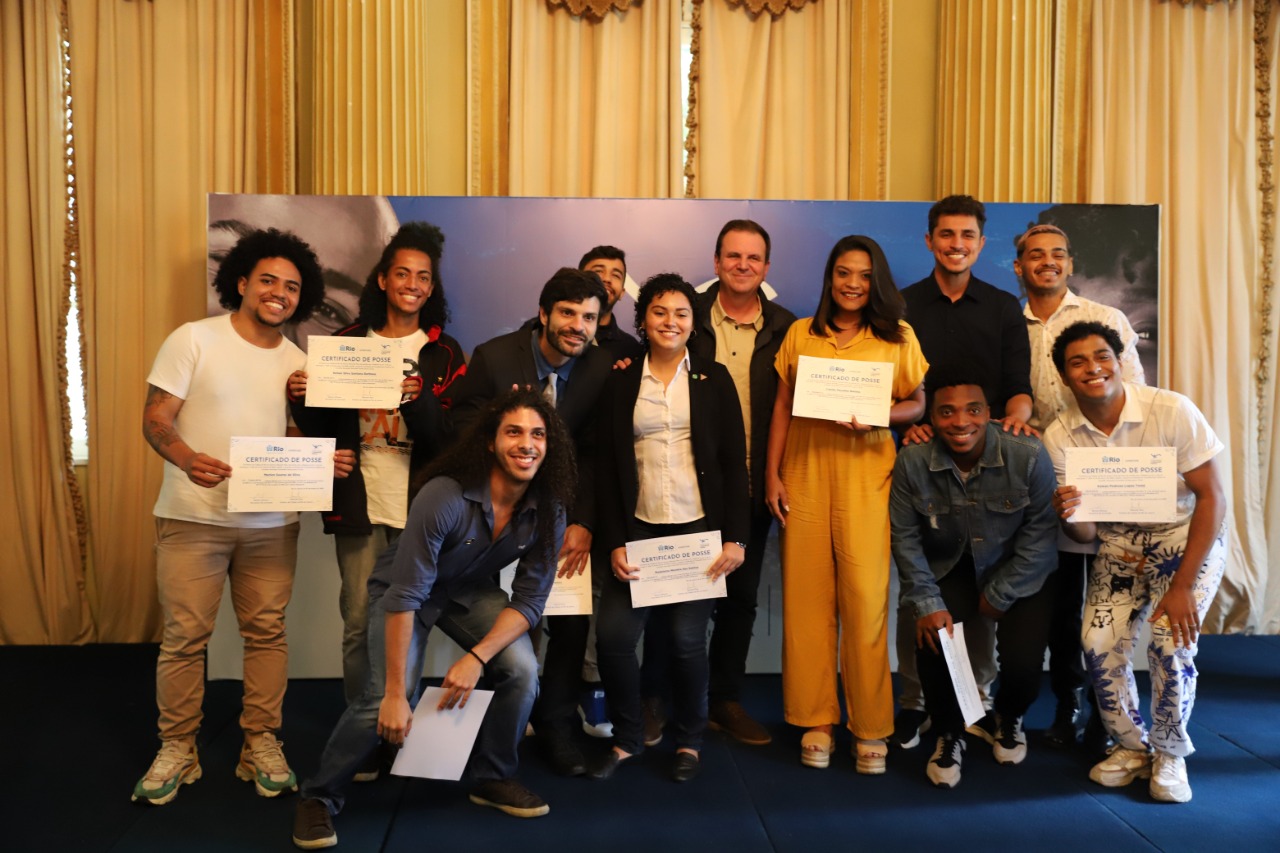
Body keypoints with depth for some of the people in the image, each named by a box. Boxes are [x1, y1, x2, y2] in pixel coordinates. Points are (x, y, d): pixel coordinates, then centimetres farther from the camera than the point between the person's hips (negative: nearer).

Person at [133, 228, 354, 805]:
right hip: (193, 517, -3)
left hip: (272, 522, 4)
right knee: (185, 636, 1)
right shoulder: (194, 339, -3)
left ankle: (261, 744, 18)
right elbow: (156, 418, -8)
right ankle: (176, 749, 17)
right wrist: (186, 458, -28)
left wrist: (326, 460, -6)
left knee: (267, 632, 6)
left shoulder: (298, 363, 10)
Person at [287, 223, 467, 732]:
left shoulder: (443, 353, 4)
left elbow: (450, 437, -6)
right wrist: (301, 398, -11)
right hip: (359, 503, 1)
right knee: (359, 623, 2)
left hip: (420, 507, 0)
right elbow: (321, 429, 9)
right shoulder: (347, 342, 7)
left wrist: (417, 400, -24)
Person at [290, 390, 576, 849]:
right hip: (404, 588, -4)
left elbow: (529, 600, -13)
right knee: (386, 694, -23)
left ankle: (492, 777, 9)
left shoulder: (547, 511, -19)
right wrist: (396, 694, -31)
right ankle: (320, 797, 2)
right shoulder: (445, 496, -34)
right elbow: (405, 596, -32)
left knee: (521, 670, -17)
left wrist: (476, 658, -28)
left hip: (471, 590, 4)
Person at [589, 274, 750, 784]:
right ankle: (626, 738, 15)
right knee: (613, 633, -8)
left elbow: (734, 462, 2)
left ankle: (690, 742, 19)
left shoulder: (714, 379, 5)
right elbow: (609, 468, 5)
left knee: (686, 638, -5)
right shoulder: (622, 383, 7)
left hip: (699, 530, -1)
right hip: (640, 530, 2)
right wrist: (614, 542, -2)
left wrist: (735, 537, -6)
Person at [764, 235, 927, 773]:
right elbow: (782, 407, 10)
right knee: (807, 595, 2)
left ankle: (870, 727, 9)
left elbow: (917, 404, 8)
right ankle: (816, 719, 14)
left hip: (866, 472, -1)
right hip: (805, 472, 2)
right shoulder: (800, 334, 11)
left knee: (866, 597, -4)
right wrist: (772, 474, 4)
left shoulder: (898, 337, 7)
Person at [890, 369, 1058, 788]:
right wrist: (927, 604, -16)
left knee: (1024, 662, -15)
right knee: (933, 644, -21)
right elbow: (905, 538, -11)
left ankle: (1010, 719, 27)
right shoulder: (912, 462, -19)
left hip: (1016, 576, -1)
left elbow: (1039, 532, -15)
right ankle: (949, 736, 13)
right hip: (950, 571, 1)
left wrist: (1000, 596, -12)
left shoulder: (1028, 456, -23)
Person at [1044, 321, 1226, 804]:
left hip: (1188, 535, -3)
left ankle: (1170, 755, 6)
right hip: (1119, 545, 3)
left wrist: (1182, 586, -22)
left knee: (1170, 642, -21)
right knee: (1098, 643, -15)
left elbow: (1212, 497, -17)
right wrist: (1067, 516, -32)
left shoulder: (1172, 411, -21)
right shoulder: (1059, 436, -11)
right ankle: (1131, 747, 12)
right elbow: (1085, 533, -5)